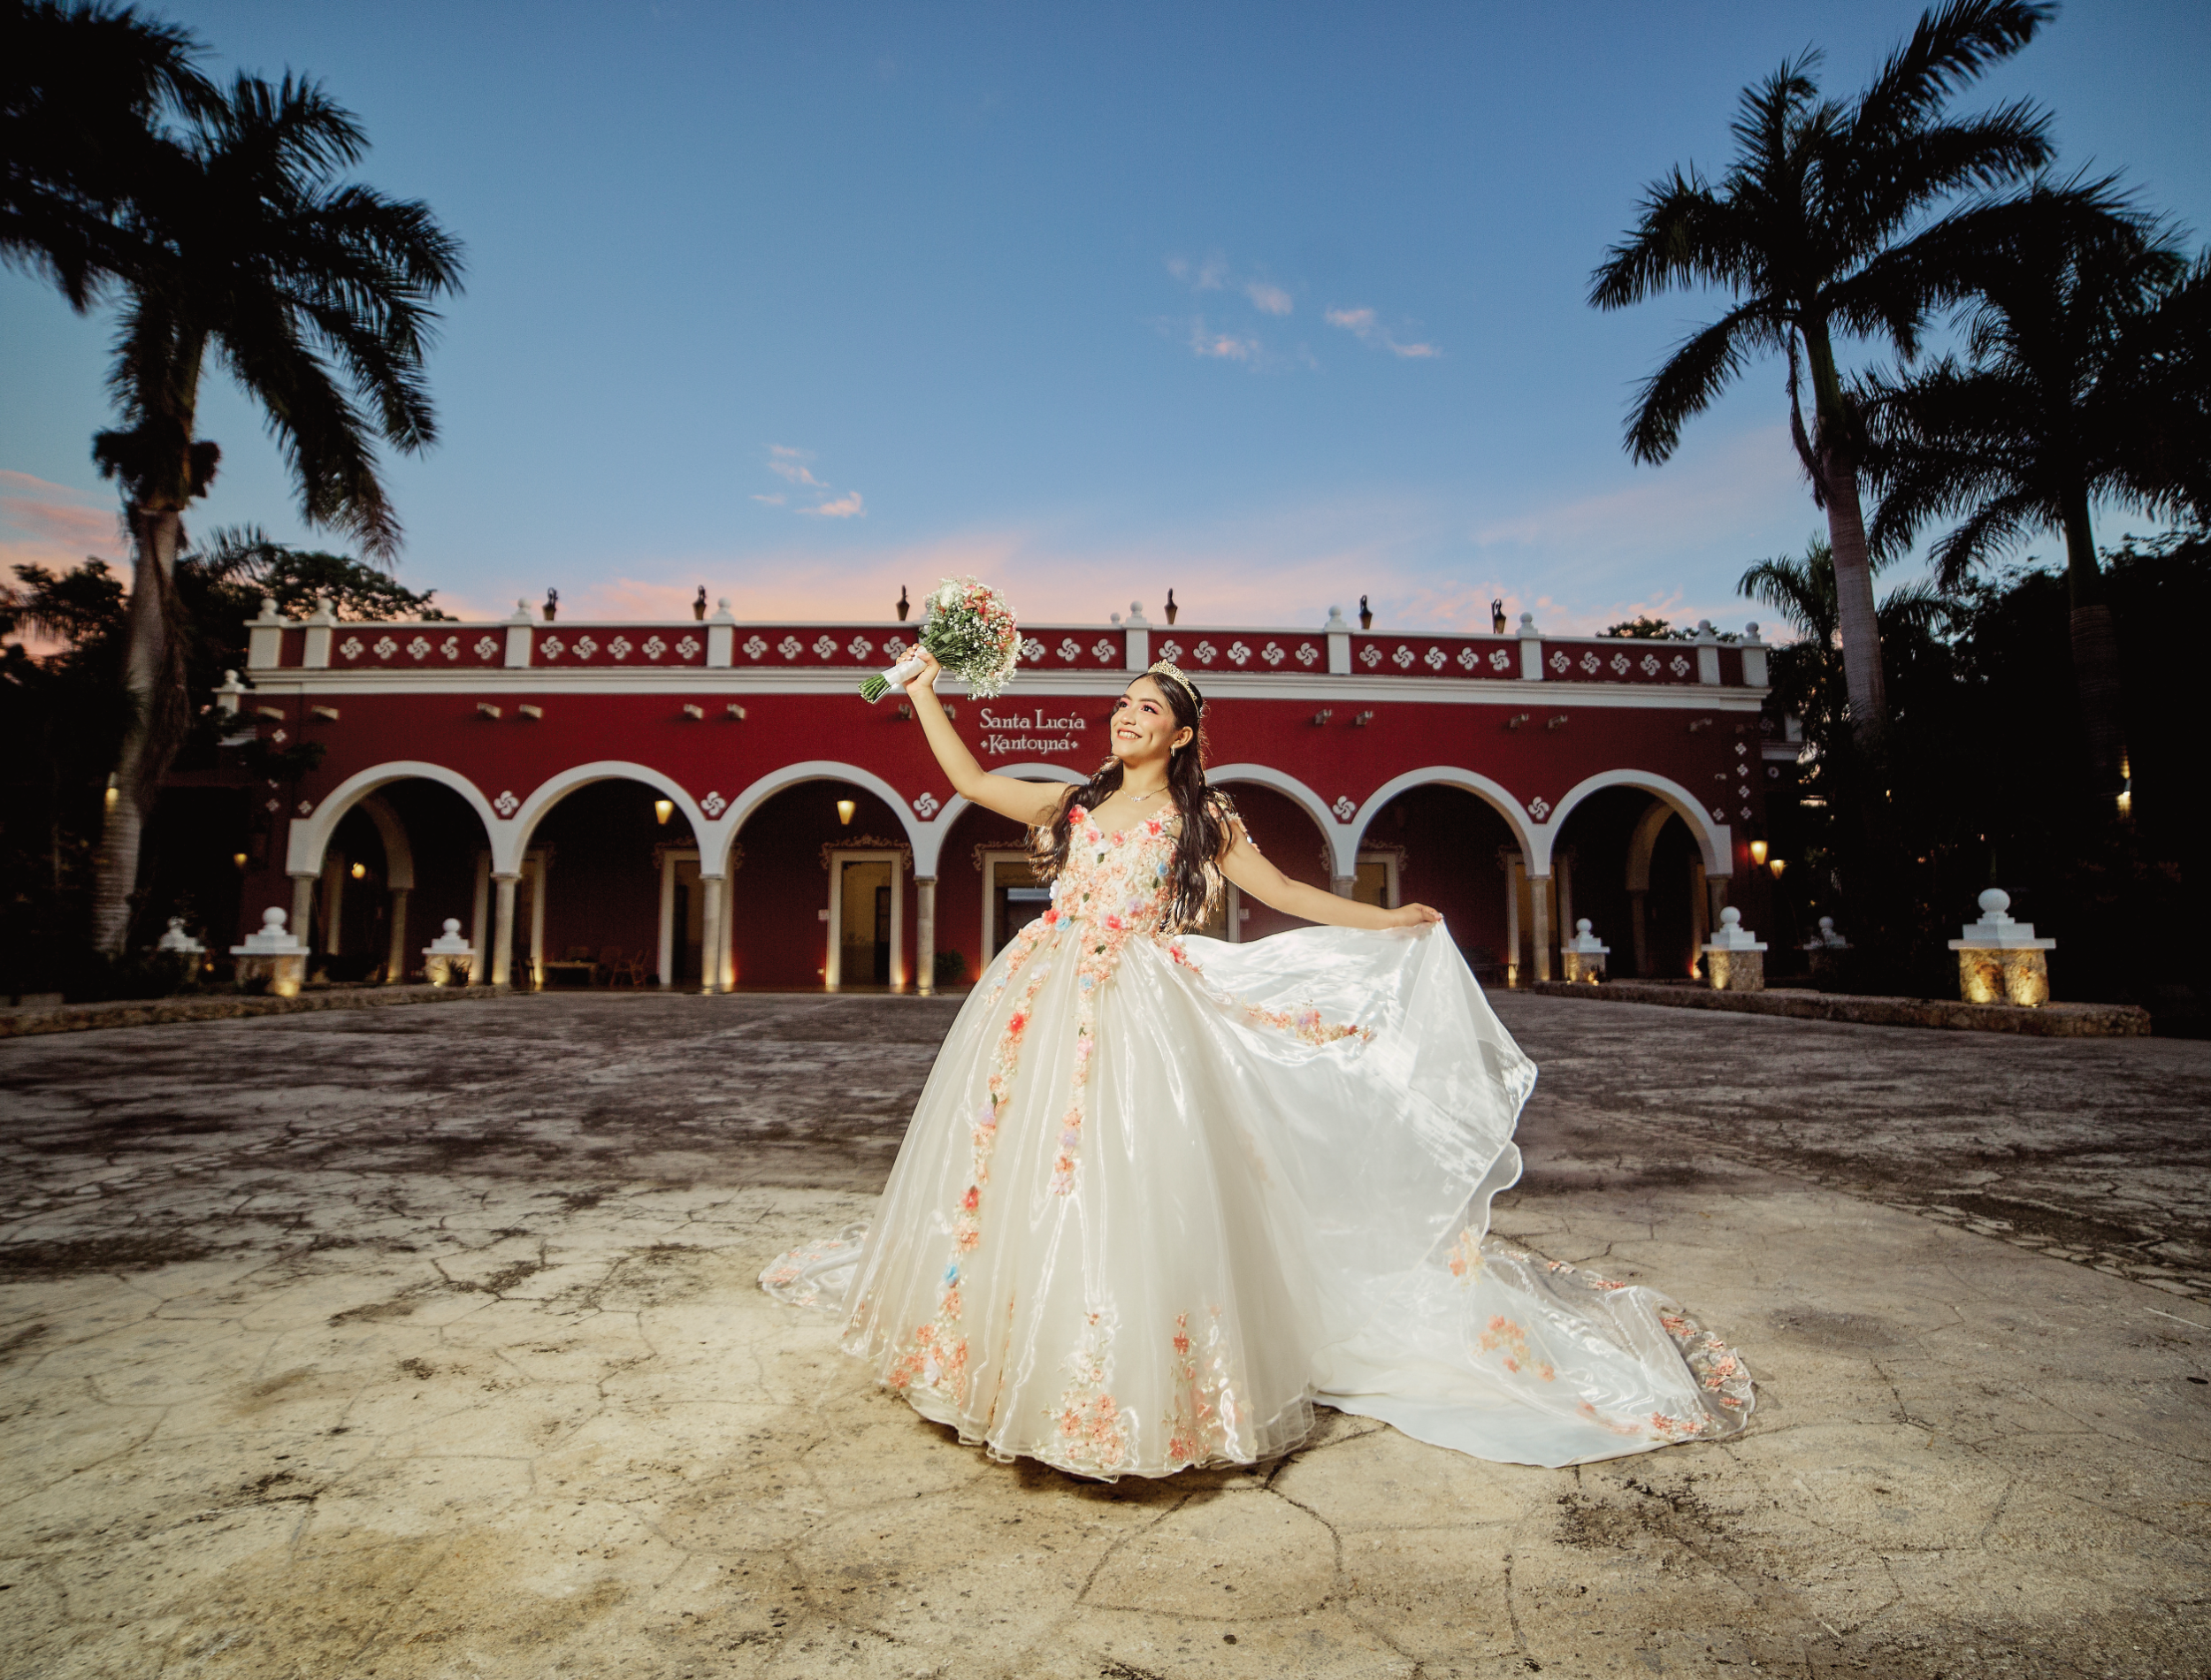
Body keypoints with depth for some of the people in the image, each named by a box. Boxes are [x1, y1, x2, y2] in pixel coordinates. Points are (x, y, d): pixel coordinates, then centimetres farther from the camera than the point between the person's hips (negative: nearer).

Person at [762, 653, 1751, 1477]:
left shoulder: (1203, 820, 10)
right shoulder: (1075, 804, 18)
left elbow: (1284, 893, 9)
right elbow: (971, 782, 17)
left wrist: (1388, 921, 6)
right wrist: (926, 695, 16)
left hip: (1136, 1010, -4)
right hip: (1040, 1004, 4)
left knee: (1124, 1181, -8)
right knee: (1015, 1167, 5)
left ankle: (1138, 1385, 6)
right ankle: (1010, 1350, 21)